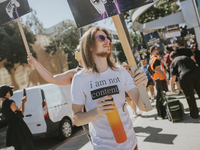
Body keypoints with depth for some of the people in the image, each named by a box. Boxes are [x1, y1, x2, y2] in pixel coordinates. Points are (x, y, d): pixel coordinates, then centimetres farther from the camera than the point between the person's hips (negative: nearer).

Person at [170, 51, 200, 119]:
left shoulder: (173, 62, 15)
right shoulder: (186, 57, 28)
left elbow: (173, 77, 7)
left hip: (186, 77, -4)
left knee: (190, 97, 10)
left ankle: (194, 114, 20)